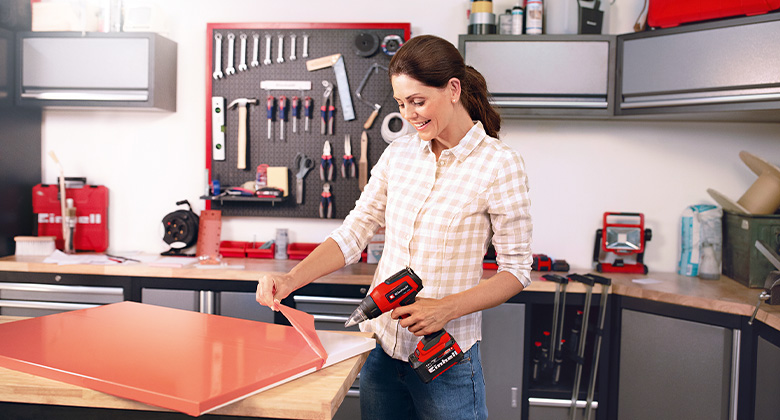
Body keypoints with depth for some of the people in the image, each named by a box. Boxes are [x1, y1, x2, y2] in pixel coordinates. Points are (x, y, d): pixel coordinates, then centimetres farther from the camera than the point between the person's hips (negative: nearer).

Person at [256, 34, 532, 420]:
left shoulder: (499, 164, -11)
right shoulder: (398, 153, 3)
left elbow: (517, 270, -8)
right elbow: (353, 233, 4)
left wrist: (447, 308, -20)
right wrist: (290, 280, -8)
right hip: (380, 345, 5)